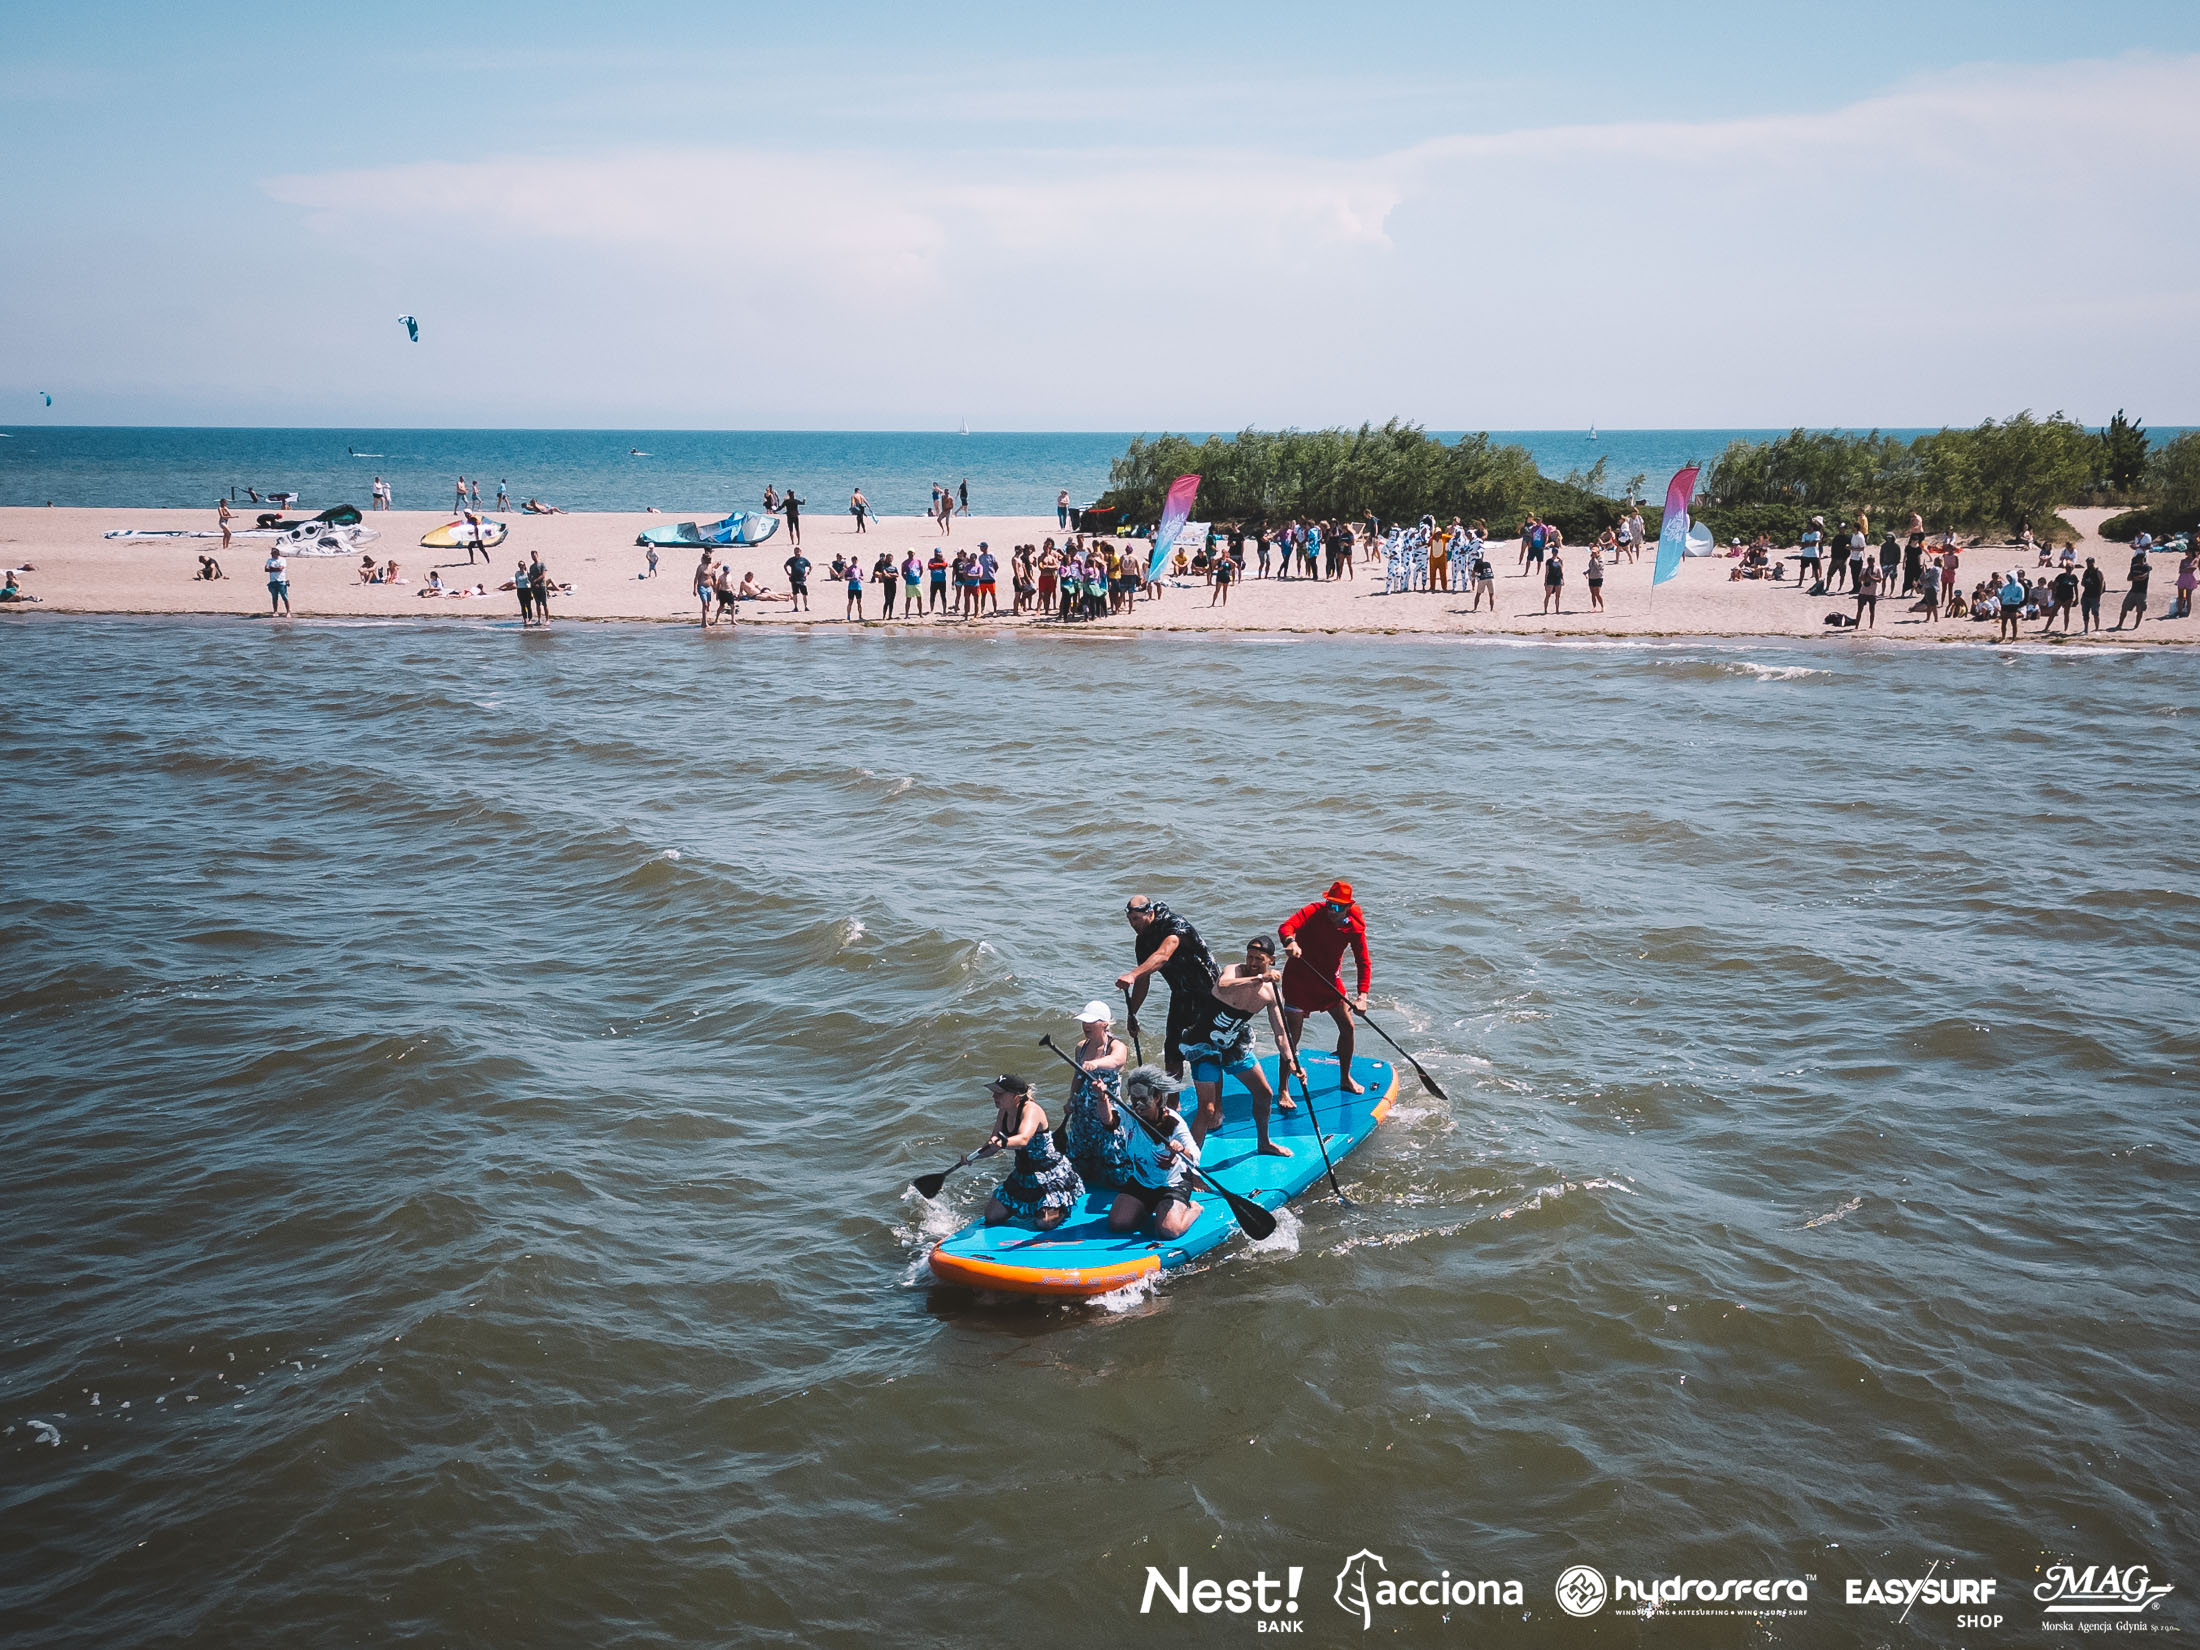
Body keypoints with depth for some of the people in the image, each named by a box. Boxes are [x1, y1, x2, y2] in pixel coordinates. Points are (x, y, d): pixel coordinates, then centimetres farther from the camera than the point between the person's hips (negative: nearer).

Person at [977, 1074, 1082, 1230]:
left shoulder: (1031, 1110, -24)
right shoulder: (1004, 1112, 0)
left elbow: (1023, 1139, -43)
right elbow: (992, 1145, 6)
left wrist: (1002, 1142, -63)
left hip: (1051, 1176, -8)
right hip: (1023, 1175, 8)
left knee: (1044, 1223, -20)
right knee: (992, 1216, 4)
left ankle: (1059, 1206, 15)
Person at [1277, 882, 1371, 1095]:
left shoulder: (1354, 927, -10)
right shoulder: (1315, 912, -21)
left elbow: (1364, 962, -11)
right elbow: (1285, 927, -36)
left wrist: (1362, 996, -24)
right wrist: (1290, 942, -60)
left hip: (1329, 978, 5)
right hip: (1299, 977, -5)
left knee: (1347, 1027, 10)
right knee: (1292, 1037, -6)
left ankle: (1345, 1078, 31)